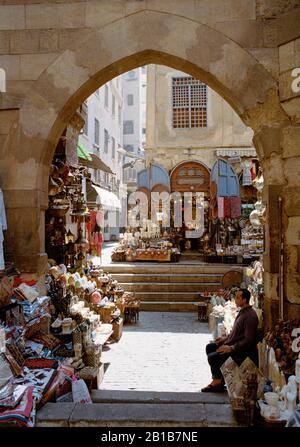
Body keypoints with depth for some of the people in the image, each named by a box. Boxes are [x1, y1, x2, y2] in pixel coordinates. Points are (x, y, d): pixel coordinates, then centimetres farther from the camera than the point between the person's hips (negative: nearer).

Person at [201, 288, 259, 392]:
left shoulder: (250, 316, -24)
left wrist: (231, 348, -24)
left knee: (212, 357, -19)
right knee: (209, 347, 13)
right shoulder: (242, 311, 8)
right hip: (232, 343, 11)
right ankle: (217, 378, 16)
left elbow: (248, 340, -26)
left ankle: (218, 382, 5)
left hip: (242, 349, -11)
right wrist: (226, 338, 11)